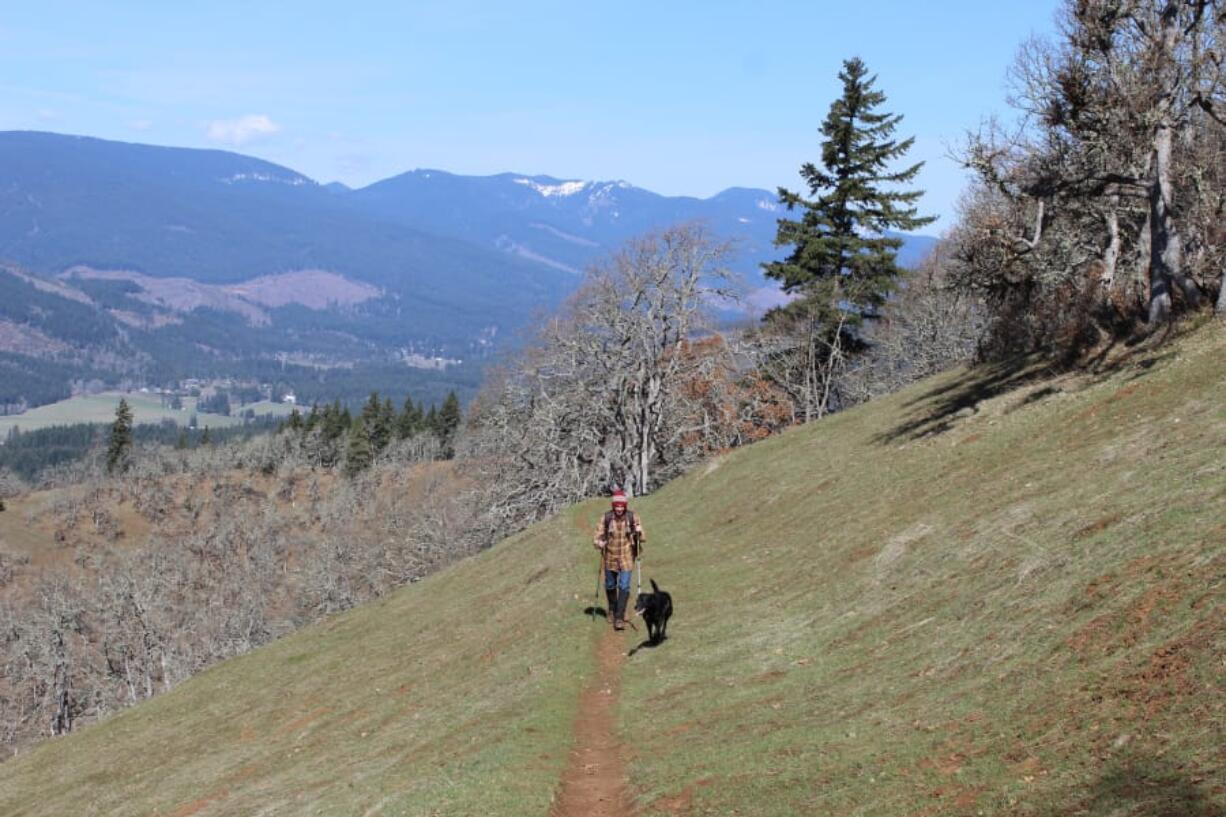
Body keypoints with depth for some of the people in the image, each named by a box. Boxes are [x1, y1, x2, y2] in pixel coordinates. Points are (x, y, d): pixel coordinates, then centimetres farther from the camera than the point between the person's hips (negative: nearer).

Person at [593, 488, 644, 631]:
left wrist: (639, 532, -25)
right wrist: (599, 543, -24)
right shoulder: (606, 518, -10)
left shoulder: (632, 517, -10)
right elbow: (599, 535, -3)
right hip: (610, 557, 2)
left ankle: (619, 618, -6)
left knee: (624, 587, -9)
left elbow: (641, 538, -3)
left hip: (627, 557, -1)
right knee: (610, 585, 17)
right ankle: (612, 610, 43)